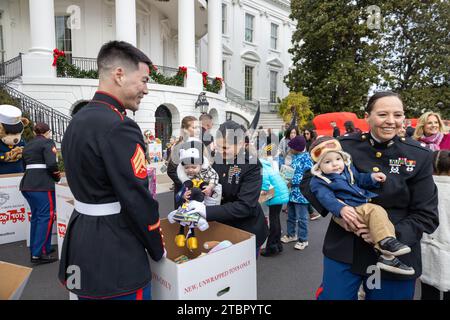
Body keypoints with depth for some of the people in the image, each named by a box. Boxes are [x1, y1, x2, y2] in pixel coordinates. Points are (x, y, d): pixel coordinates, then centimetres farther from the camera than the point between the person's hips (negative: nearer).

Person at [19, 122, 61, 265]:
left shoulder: (28, 145, 19)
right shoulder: (47, 142, -4)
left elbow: (26, 164, 18)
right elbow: (51, 164, -17)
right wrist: (57, 175, 2)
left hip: (27, 183, 8)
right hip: (42, 184, -8)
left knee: (36, 216, 17)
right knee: (46, 216, -5)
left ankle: (35, 249, 25)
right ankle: (38, 254, -5)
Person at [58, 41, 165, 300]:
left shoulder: (78, 120, 6)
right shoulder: (118, 126, -23)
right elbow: (138, 200, -21)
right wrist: (158, 251, -7)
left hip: (81, 245, 9)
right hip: (114, 257, -9)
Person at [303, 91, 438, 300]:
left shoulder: (419, 156, -4)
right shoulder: (345, 146, -6)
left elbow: (426, 215, -2)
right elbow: (308, 181, -1)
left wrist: (392, 235, -19)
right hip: (344, 251, 0)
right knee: (333, 295, 7)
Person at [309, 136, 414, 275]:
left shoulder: (348, 168, 16)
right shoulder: (319, 182, -7)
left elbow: (360, 179, 30)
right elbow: (327, 199, -20)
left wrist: (372, 177, 10)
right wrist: (341, 209, -36)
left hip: (367, 202, 8)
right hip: (351, 210, -8)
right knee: (376, 211, -27)